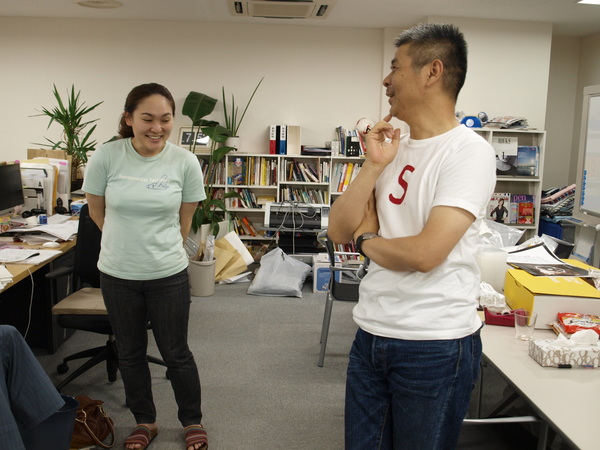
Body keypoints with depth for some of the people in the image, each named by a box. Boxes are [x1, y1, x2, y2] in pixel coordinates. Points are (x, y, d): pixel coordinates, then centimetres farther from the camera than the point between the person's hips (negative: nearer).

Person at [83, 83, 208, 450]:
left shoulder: (185, 162, -12)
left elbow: (185, 220, 2)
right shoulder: (106, 157, -11)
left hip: (169, 275, -1)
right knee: (130, 353, 16)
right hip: (117, 274, 2)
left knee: (175, 352, 11)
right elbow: (97, 210, 4)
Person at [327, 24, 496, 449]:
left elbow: (425, 253, -24)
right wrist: (374, 165, -8)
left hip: (436, 346, -6)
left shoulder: (469, 152, -14)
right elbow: (339, 230, 2)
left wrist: (365, 240, -6)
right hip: (371, 334, 6)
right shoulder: (394, 148, 7)